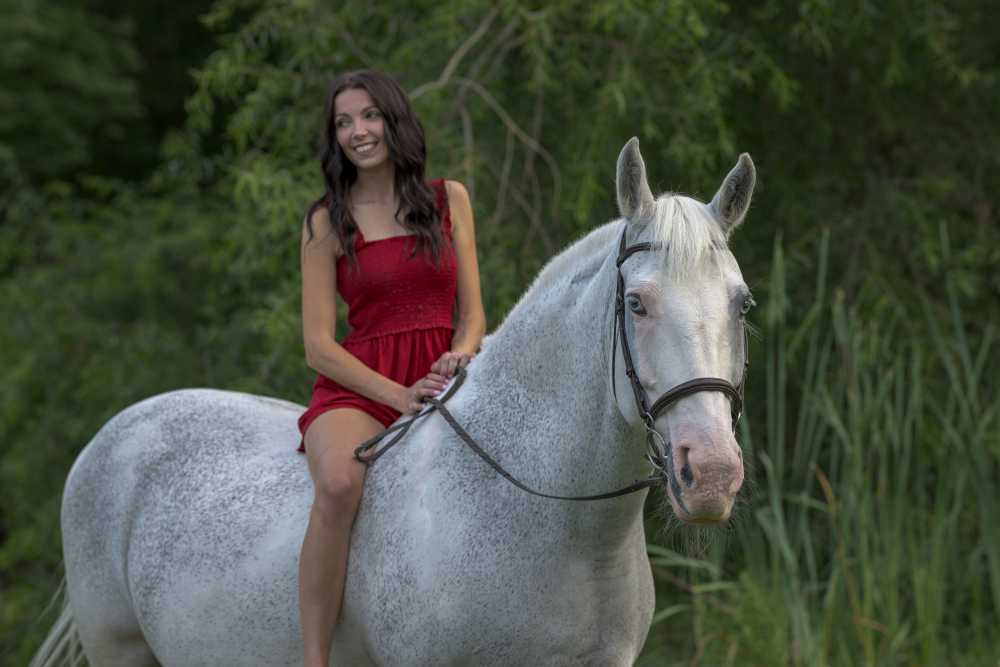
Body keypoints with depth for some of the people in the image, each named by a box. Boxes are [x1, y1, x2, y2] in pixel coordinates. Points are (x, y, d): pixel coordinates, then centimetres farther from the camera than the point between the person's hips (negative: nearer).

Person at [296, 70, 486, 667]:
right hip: (358, 389, -2)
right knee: (339, 485, -36)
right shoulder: (328, 223, 6)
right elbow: (319, 346, 1)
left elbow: (472, 313, 13)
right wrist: (400, 395, -14)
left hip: (444, 384, 2)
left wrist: (461, 355, -12)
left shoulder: (450, 200, 13)